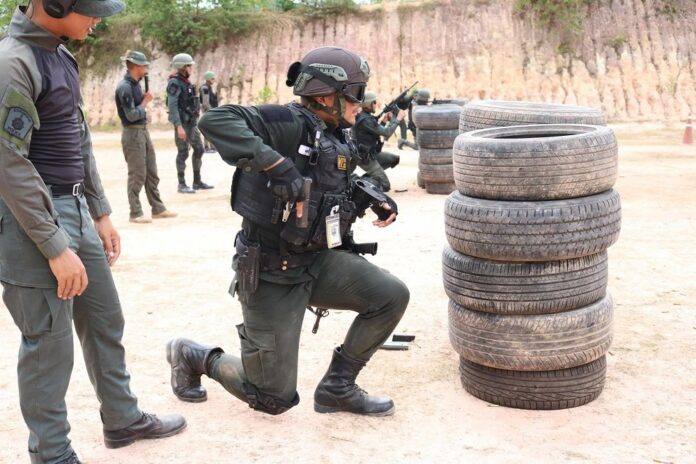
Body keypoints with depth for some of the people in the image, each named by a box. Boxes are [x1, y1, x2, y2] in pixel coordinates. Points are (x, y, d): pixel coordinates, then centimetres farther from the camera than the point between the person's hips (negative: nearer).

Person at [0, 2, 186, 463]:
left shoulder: (61, 55, 10)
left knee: (106, 320, 18)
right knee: (50, 345, 2)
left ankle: (123, 420, 35)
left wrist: (100, 213, 16)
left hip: (76, 210, 9)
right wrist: (55, 248, -20)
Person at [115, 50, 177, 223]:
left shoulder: (135, 84, 11)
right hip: (132, 134, -9)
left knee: (152, 173, 13)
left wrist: (145, 98, 2)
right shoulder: (124, 87, -17)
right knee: (137, 175, -2)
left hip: (143, 131, 9)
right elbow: (132, 115, -19)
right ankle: (136, 213, 7)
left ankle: (158, 209, 22)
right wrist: (146, 101, -10)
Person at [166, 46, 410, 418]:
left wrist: (373, 198, 6)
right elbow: (216, 121, -32)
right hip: (272, 272, -7)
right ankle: (190, 355, 27)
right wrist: (275, 163, -38)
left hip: (319, 261, 8)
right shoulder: (291, 123, -19)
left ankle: (337, 387, 8)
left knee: (392, 296, -11)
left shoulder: (339, 141, 7)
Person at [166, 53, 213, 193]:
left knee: (199, 150, 10)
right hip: (182, 123, -9)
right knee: (183, 153, -4)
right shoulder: (174, 83, -14)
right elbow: (172, 106, -20)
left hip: (192, 122, 9)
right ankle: (182, 185, 2)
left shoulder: (186, 82, 15)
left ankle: (197, 182, 18)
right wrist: (179, 126, -25)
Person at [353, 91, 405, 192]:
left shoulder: (364, 116, 8)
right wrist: (397, 119, -10)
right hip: (366, 158, -10)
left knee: (395, 159, 19)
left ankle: (370, 176, 12)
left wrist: (383, 121, 6)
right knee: (385, 186, -9)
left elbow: (376, 131, 19)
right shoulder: (365, 120, -23)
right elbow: (386, 133, -21)